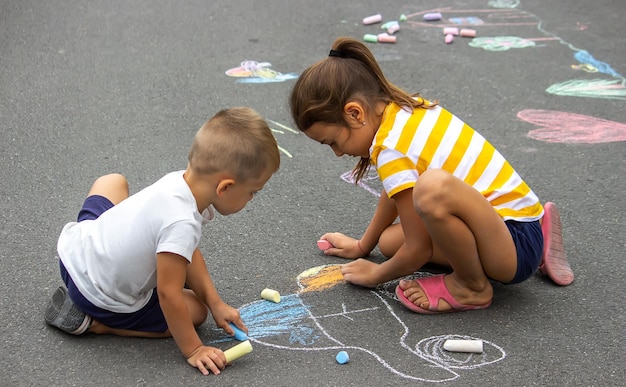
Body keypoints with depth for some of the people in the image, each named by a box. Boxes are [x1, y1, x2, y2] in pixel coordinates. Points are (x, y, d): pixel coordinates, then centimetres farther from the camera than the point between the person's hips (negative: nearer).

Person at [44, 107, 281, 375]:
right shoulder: (181, 224, -35)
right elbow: (169, 295, -26)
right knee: (195, 312, 10)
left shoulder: (178, 180, -10)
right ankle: (95, 322, 0)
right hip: (101, 300, -6)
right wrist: (192, 350, -15)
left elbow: (186, 253, 3)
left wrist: (215, 302, 3)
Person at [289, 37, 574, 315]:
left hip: (518, 241, -10)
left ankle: (472, 286, -8)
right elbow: (396, 191, 23)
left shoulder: (391, 149, -22)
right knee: (390, 241, 12)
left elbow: (418, 250, -15)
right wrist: (363, 246, 32)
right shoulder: (405, 107, 5)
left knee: (433, 188, -37)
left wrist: (375, 275, 4)